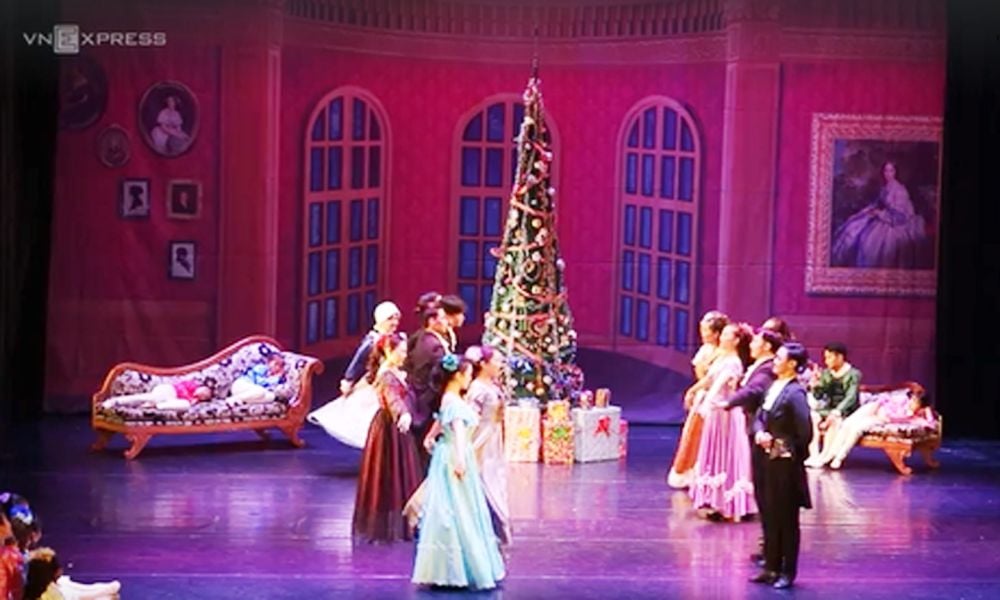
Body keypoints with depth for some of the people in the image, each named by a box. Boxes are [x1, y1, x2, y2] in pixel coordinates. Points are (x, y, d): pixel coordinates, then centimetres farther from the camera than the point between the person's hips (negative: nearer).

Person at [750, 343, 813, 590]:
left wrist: (791, 453, -8)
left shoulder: (795, 393, -18)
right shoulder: (774, 387, 7)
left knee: (786, 519, 3)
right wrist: (759, 432, -8)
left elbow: (804, 432, -21)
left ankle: (788, 572, 14)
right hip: (770, 460, 8)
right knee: (769, 516, 14)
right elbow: (760, 416, 12)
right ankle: (771, 567, 25)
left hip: (786, 463, -8)